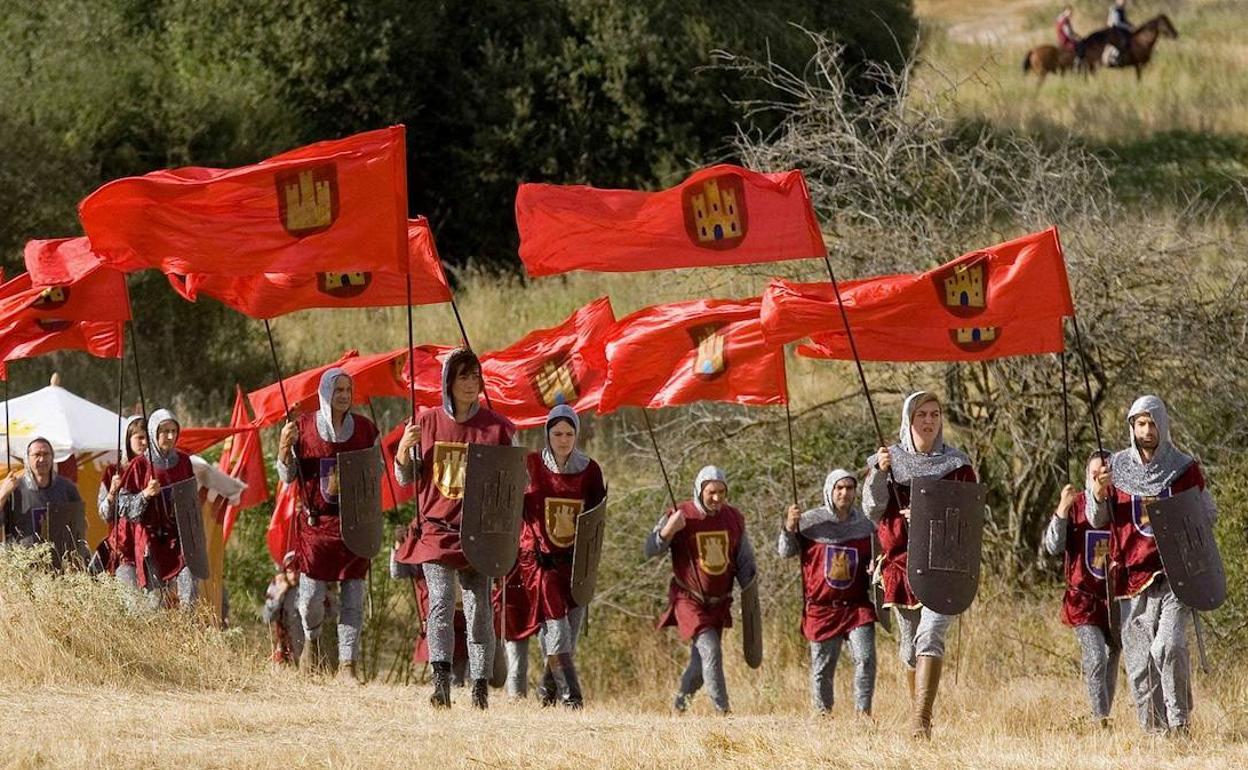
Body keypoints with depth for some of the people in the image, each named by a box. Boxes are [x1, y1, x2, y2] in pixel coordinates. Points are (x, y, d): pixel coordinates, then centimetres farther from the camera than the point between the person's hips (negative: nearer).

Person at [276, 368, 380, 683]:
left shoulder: (365, 429, 5)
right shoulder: (303, 426, 1)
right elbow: (287, 477, 3)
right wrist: (285, 446, -15)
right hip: (316, 521, -1)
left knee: (353, 597, -3)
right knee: (311, 595, -4)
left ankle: (347, 665, 1)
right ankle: (312, 640, 28)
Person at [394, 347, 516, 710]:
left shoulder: (497, 427, 4)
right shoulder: (427, 423, 7)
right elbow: (406, 478, 12)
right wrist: (404, 449, -6)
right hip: (436, 529, 0)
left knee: (479, 608, 0)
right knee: (441, 600, -16)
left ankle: (480, 689, 6)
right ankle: (441, 683, -26)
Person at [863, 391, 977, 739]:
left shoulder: (957, 464, 4)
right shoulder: (890, 461, 8)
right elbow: (873, 512, -1)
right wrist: (879, 473, -17)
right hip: (901, 564, 3)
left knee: (930, 636, -19)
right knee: (910, 648, 10)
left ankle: (921, 722, -28)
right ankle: (918, 715, 26)